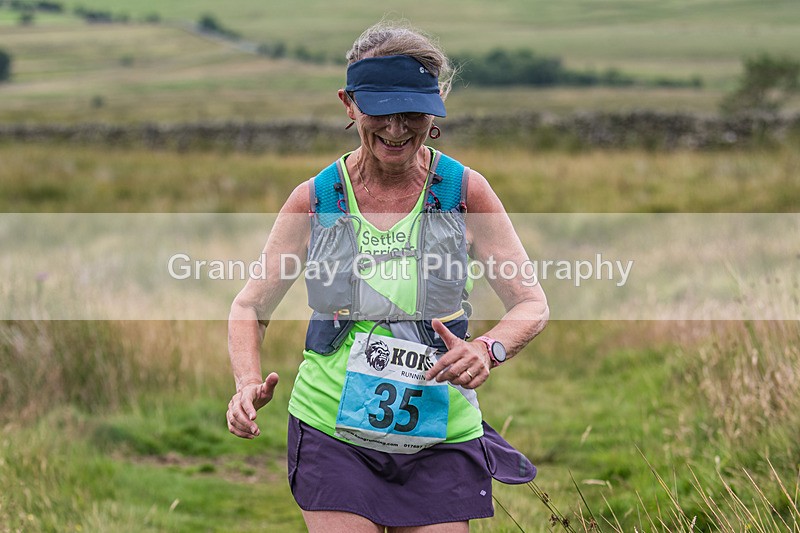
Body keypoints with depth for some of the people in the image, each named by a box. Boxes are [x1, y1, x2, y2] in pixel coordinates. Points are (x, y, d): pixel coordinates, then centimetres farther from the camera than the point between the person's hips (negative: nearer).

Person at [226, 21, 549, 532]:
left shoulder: (466, 193, -2)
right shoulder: (315, 201, 0)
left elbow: (532, 304, -1)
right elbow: (250, 307, 7)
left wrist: (487, 350, -23)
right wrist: (249, 383, -13)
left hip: (441, 439, 0)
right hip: (332, 434, 0)